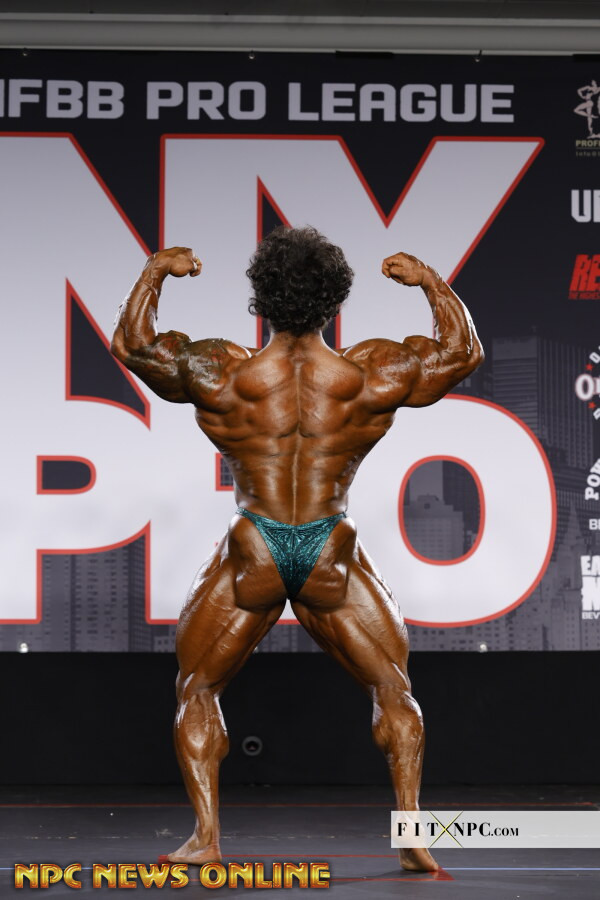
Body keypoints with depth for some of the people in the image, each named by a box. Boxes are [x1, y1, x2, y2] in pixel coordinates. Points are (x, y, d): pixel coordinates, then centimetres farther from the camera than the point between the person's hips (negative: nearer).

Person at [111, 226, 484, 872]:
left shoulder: (221, 374, -7)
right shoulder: (372, 375, -5)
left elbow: (131, 345, 7)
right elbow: (463, 351, 11)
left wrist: (154, 273, 19)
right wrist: (429, 281, 22)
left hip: (252, 552, -1)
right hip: (331, 554, 1)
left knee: (196, 689, 17)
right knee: (392, 687, 18)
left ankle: (205, 837, 5)